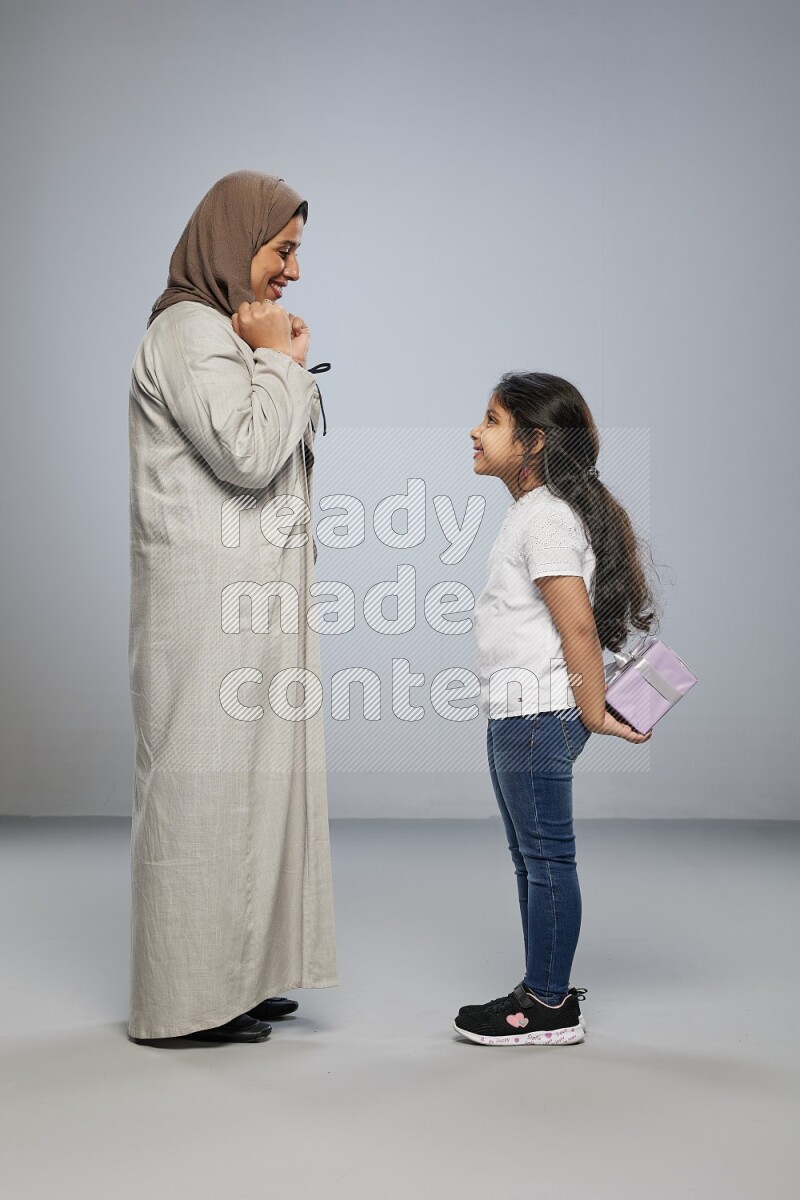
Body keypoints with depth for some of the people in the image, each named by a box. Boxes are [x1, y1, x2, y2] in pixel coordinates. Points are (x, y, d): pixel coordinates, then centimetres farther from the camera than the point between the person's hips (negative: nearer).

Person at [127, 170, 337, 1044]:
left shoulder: (231, 335, 21)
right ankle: (189, 1000, 4)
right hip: (211, 600, -10)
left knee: (244, 781, 12)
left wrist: (288, 367, 12)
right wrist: (281, 360, -10)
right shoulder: (189, 332, -10)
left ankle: (233, 975, 22)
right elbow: (247, 454, -20)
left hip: (251, 601, 10)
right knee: (204, 784, -5)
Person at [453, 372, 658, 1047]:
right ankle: (545, 988, 26)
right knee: (531, 857, 16)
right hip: (519, 713, 11)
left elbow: (578, 623, -20)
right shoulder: (537, 510, 18)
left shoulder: (546, 516, -15)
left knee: (547, 857, -3)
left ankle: (551, 1008, 7)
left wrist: (593, 713, -16)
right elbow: (570, 622, 22)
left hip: (538, 712, -11)